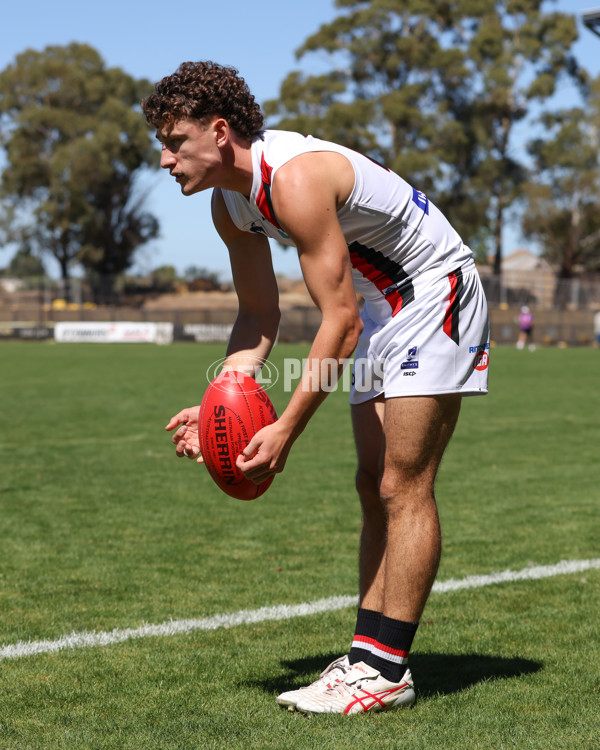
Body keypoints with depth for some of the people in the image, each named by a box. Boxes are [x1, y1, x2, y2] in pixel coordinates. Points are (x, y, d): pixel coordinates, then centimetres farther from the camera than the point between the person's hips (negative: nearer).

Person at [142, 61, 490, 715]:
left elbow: (340, 321, -30)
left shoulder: (296, 180, -30)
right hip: (378, 307, 10)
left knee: (404, 487, -11)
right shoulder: (229, 203, 0)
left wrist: (286, 430, -28)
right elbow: (259, 316, 8)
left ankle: (387, 669, -8)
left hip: (435, 294, -10)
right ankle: (369, 653, 8)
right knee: (375, 486, 6)